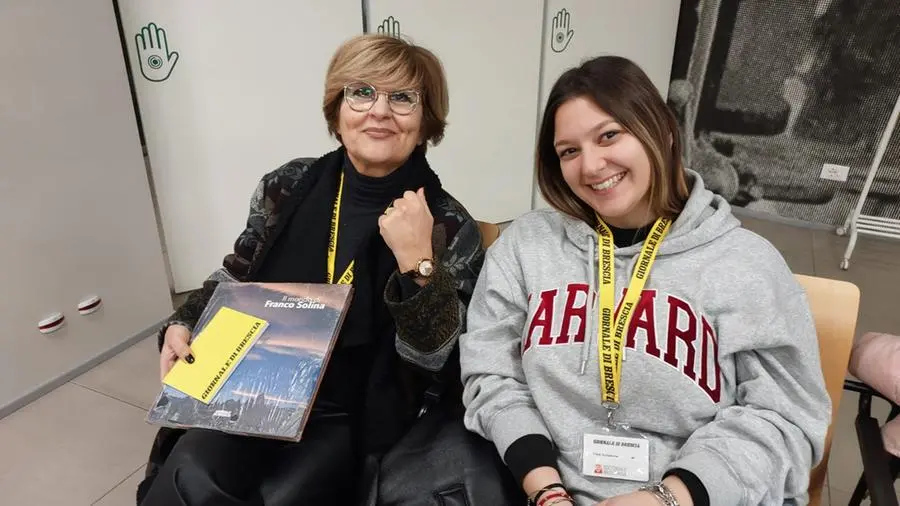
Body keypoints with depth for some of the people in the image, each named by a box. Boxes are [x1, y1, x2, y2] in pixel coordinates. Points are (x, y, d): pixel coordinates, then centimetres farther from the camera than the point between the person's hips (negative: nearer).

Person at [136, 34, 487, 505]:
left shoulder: (450, 228, -7)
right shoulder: (288, 187, 1)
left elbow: (441, 366, -13)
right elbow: (234, 278, 15)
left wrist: (417, 262, -24)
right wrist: (183, 325, -2)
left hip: (353, 417, -2)